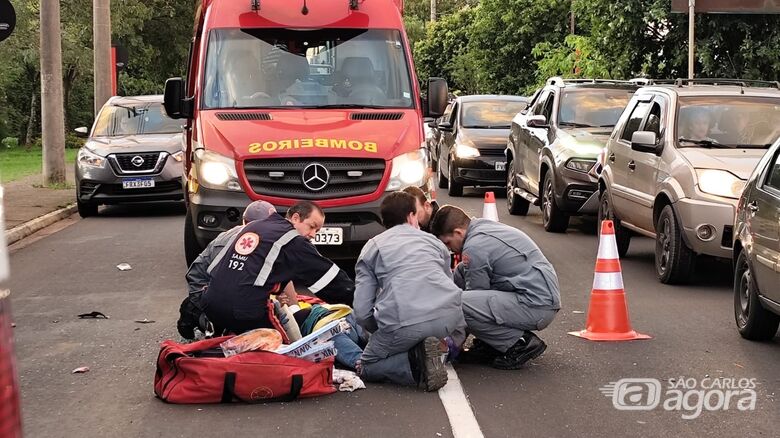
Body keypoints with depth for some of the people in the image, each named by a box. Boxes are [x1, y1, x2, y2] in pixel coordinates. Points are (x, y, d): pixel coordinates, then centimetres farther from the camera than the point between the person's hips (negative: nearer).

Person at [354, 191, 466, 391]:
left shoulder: (371, 248, 19)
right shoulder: (432, 240, 27)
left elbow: (362, 312, 9)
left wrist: (385, 335, 26)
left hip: (402, 323, -3)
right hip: (447, 314, 3)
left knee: (367, 368, 18)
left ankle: (416, 362, -9)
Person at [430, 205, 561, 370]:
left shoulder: (474, 247, -15)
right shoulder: (484, 226, 14)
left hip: (537, 307, -10)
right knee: (461, 273, 13)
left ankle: (520, 343, -8)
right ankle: (490, 343, 12)